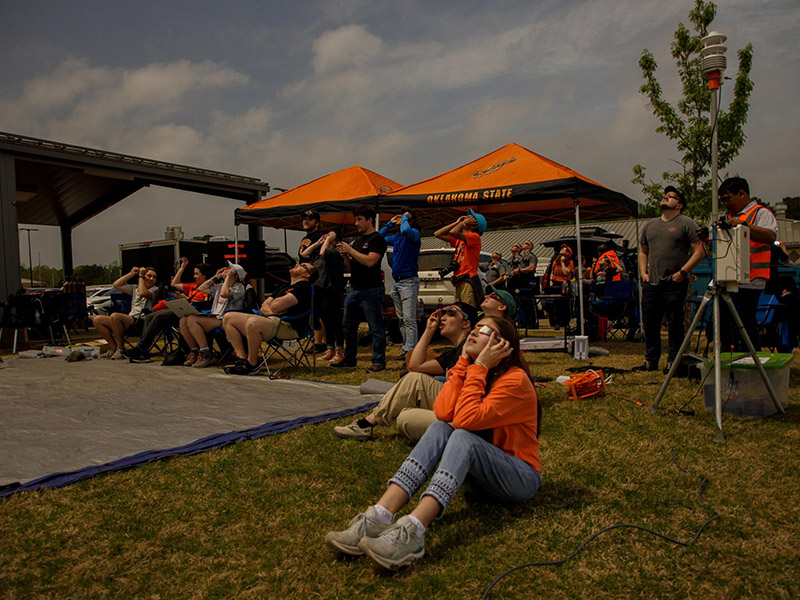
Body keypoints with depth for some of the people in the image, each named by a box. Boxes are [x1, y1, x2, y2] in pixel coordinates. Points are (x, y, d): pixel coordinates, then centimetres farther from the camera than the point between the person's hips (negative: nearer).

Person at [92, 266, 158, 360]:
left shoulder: (155, 289, 4)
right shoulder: (135, 288, 27)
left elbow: (143, 293, -18)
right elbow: (116, 284, 25)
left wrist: (140, 276, -4)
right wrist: (131, 274, 20)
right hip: (129, 320, 8)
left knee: (115, 316, -34)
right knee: (97, 320, -2)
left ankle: (120, 349, -20)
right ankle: (113, 348, -2)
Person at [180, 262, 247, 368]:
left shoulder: (239, 287, 0)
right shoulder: (220, 286, 26)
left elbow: (224, 294, -20)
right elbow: (201, 288, 27)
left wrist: (228, 277, -8)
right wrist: (216, 277, 22)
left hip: (224, 321, -8)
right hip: (213, 318, 8)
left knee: (191, 319, -26)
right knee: (183, 321, -11)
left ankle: (206, 354, -23)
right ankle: (194, 351, -4)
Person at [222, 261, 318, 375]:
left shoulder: (304, 287, -3)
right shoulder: (284, 288, 29)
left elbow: (276, 305, -15)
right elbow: (264, 307, 22)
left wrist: (271, 303, 9)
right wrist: (270, 311, -1)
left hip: (287, 326, -10)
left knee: (253, 322, -38)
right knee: (228, 318, 7)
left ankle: (252, 365, -18)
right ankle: (242, 358, -3)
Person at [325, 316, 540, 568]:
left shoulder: (516, 379, -16)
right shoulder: (470, 370, 4)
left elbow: (465, 420, -29)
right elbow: (442, 413, -15)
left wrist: (480, 366, -23)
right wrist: (464, 361, -13)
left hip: (522, 478, -5)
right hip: (479, 476, 6)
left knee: (462, 437, -31)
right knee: (440, 428, -21)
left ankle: (412, 532, -49)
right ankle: (379, 517, -35)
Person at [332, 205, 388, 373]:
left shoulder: (377, 239, -8)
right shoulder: (357, 240, 18)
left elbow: (370, 261, -21)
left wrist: (350, 250, -15)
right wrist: (345, 256, 1)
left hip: (371, 291, -9)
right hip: (355, 289, 9)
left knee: (376, 328, -3)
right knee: (348, 326, 13)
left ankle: (379, 361, 3)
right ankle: (349, 359, 25)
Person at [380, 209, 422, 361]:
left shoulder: (414, 233, -7)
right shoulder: (396, 237, 15)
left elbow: (405, 230, -30)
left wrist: (405, 217, -11)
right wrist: (390, 223, 18)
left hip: (408, 281, -8)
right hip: (395, 281, 8)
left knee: (409, 319, -10)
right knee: (401, 319, 11)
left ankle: (410, 350, -8)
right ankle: (406, 348, 17)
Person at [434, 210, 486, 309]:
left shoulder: (474, 237, -5)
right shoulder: (458, 239, 21)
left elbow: (453, 232, -21)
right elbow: (438, 234, 21)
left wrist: (464, 223, -1)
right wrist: (457, 222, 18)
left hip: (468, 283, -9)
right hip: (458, 284, 9)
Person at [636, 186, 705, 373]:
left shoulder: (686, 224, 1)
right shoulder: (650, 226, 18)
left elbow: (699, 251, -5)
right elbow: (643, 252, 24)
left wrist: (682, 271, -13)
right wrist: (643, 272, 9)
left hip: (675, 283, -5)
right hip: (651, 283, 6)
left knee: (674, 324, -2)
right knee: (649, 323, 9)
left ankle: (673, 361, 7)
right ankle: (650, 360, 19)